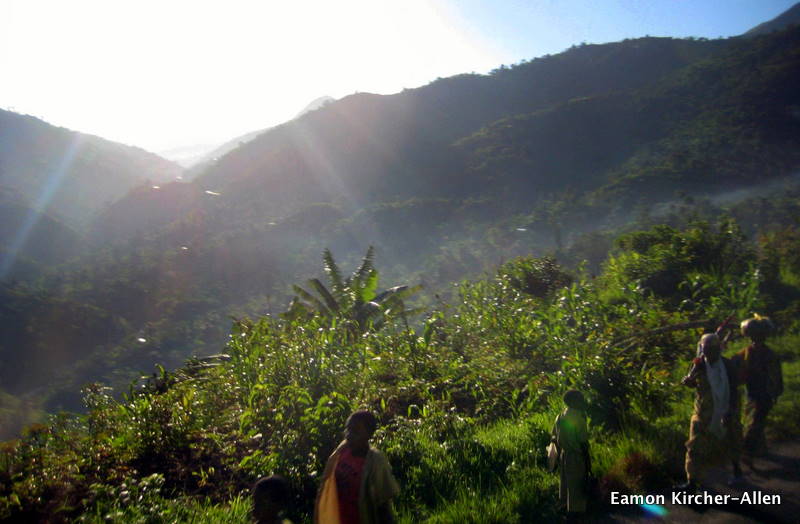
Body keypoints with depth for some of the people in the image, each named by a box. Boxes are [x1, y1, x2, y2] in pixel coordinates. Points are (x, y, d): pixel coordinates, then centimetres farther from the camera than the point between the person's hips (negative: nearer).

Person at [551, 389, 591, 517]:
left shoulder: (560, 417, 1)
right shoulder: (578, 418, -22)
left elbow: (555, 438, 8)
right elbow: (583, 442, -20)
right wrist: (588, 461, -10)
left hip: (564, 455, 7)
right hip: (576, 457, -7)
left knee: (566, 481, 23)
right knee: (577, 485, 8)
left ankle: (564, 505, 37)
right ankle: (575, 510, 19)